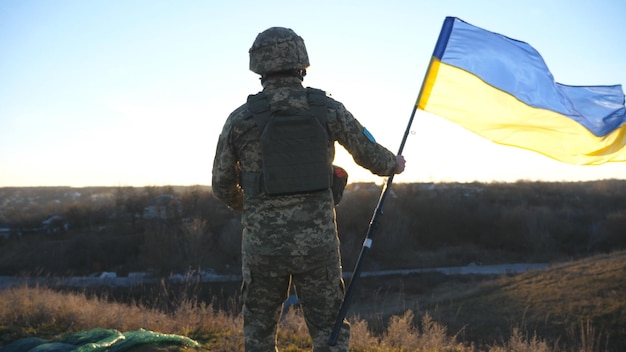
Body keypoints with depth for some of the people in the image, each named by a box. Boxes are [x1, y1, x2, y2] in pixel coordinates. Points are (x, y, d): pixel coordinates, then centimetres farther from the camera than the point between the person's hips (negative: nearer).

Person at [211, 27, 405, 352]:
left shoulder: (240, 118, -2)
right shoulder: (328, 109, -1)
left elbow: (222, 186, 8)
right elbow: (368, 154, 12)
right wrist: (394, 164, 36)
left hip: (263, 242, 0)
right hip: (317, 241, 0)